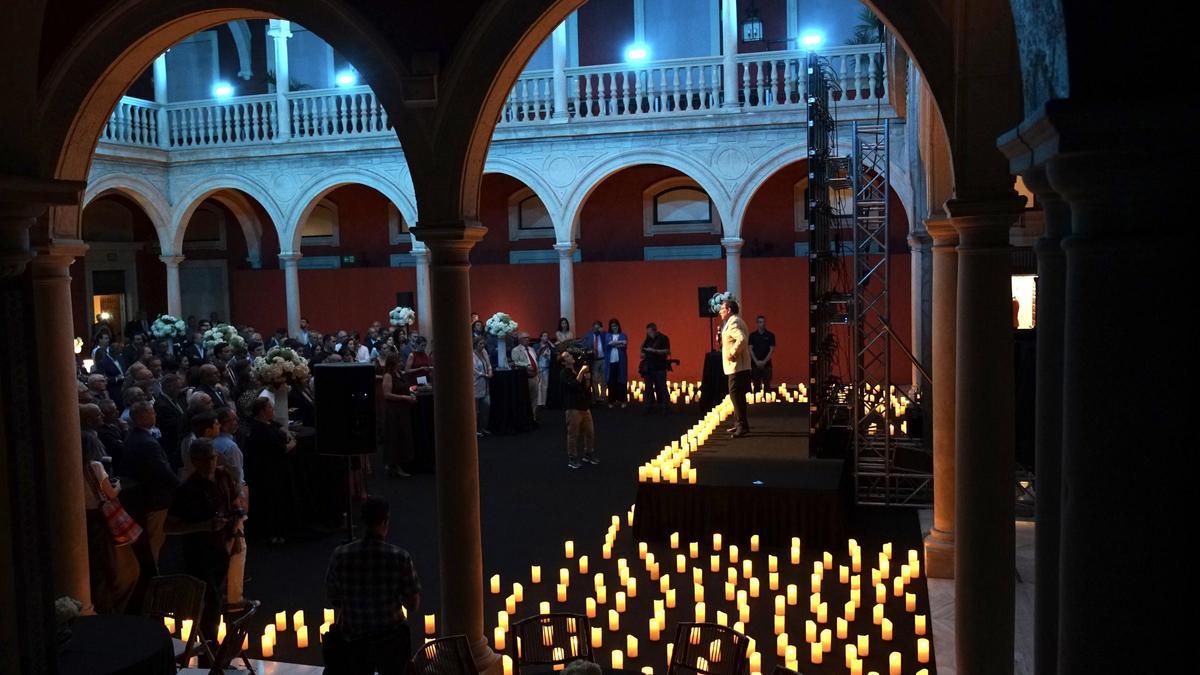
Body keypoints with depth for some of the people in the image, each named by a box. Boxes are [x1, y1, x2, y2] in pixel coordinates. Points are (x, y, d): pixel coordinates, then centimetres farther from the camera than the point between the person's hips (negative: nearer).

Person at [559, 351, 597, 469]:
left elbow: (586, 388, 14)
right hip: (573, 407, -7)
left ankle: (589, 454, 26)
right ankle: (572, 459, 4)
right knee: (573, 434, -4)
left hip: (584, 406, 7)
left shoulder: (578, 371, 14)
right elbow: (574, 385, -25)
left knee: (590, 432, 12)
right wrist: (581, 372, -23)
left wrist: (587, 379, -4)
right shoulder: (564, 375, -8)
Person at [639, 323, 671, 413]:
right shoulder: (648, 339, 14)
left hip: (659, 367, -6)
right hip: (648, 367, 6)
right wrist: (643, 354, 1)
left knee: (662, 388, -7)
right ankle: (649, 407, 10)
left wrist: (654, 351, -21)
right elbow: (643, 350, 24)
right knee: (649, 388, 6)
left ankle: (665, 407, -3)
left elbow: (667, 351, -12)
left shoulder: (663, 338, -5)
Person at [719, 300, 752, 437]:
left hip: (737, 366, -11)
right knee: (737, 395, 16)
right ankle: (739, 424, 23)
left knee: (736, 395, -11)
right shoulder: (732, 321, 18)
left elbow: (741, 339, -30)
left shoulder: (734, 322, -15)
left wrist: (733, 353, -23)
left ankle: (742, 426, -10)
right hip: (737, 366, 11)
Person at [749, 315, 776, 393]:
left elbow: (772, 350, -1)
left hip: (767, 364, -1)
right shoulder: (752, 335, 6)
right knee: (756, 386, 3)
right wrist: (756, 361, -9)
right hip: (755, 364, 1)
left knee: (767, 386, -1)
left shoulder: (770, 335, 4)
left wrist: (764, 361, -10)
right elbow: (750, 349, 2)